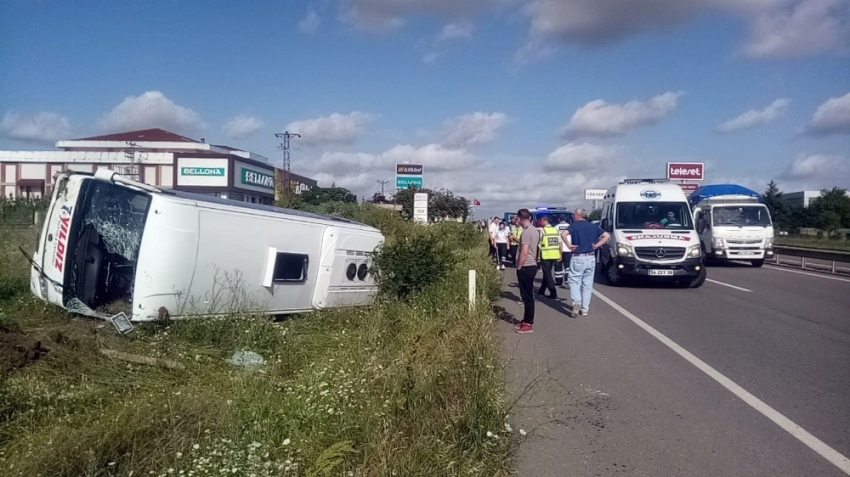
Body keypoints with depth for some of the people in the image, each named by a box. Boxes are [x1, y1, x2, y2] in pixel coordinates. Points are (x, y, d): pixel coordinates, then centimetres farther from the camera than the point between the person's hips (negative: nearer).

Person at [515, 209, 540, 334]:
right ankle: (527, 320, 23)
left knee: (527, 296, -3)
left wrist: (518, 268, -16)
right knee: (528, 295, 15)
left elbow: (524, 252, -22)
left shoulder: (526, 232, -18)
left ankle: (528, 324, 2)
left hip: (526, 267, -10)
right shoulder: (535, 230, 12)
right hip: (532, 266, 10)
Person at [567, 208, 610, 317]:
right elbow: (607, 236, 5)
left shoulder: (574, 226, -4)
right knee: (587, 284, 9)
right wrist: (597, 245, 1)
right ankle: (585, 309, 11)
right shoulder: (593, 226, 10)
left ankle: (576, 302, -17)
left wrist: (569, 245, -11)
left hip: (578, 258, -4)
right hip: (591, 258, 4)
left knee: (574, 281, 4)